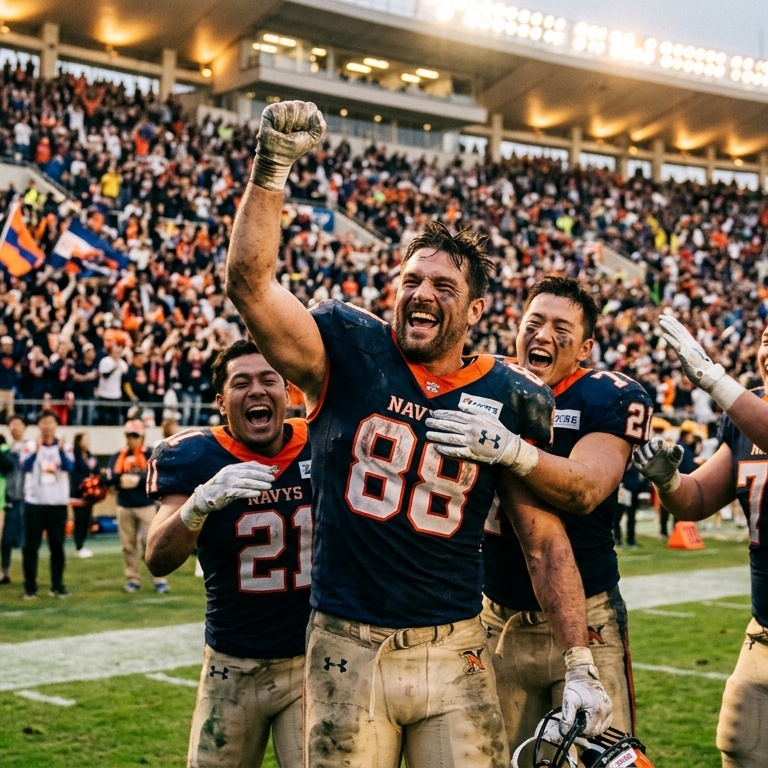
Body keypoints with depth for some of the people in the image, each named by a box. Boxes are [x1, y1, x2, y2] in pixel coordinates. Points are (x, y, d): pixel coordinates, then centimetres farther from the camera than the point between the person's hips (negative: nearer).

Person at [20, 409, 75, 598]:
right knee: (31, 546, 1)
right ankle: (30, 588, 7)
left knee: (57, 546, 6)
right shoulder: (30, 446, -1)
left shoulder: (65, 446, 2)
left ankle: (57, 586, 14)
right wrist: (36, 451, -36)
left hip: (58, 503, 1)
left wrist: (60, 450, -33)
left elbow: (69, 467, -15)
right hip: (34, 502, -1)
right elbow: (25, 467, -18)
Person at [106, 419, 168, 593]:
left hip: (146, 506, -3)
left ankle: (159, 580, -4)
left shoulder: (151, 456, 0)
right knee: (128, 545, 7)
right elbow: (110, 479, -3)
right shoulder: (117, 457, 8)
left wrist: (138, 480, -22)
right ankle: (133, 579, 16)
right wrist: (122, 479, -21)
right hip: (124, 508, 3)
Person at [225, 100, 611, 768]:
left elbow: (546, 542, 3)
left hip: (453, 654, 1)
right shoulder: (350, 353, -2)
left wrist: (581, 668, -1)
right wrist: (271, 167, -21)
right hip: (346, 647, 0)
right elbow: (250, 283, -15)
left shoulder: (509, 400, 0)